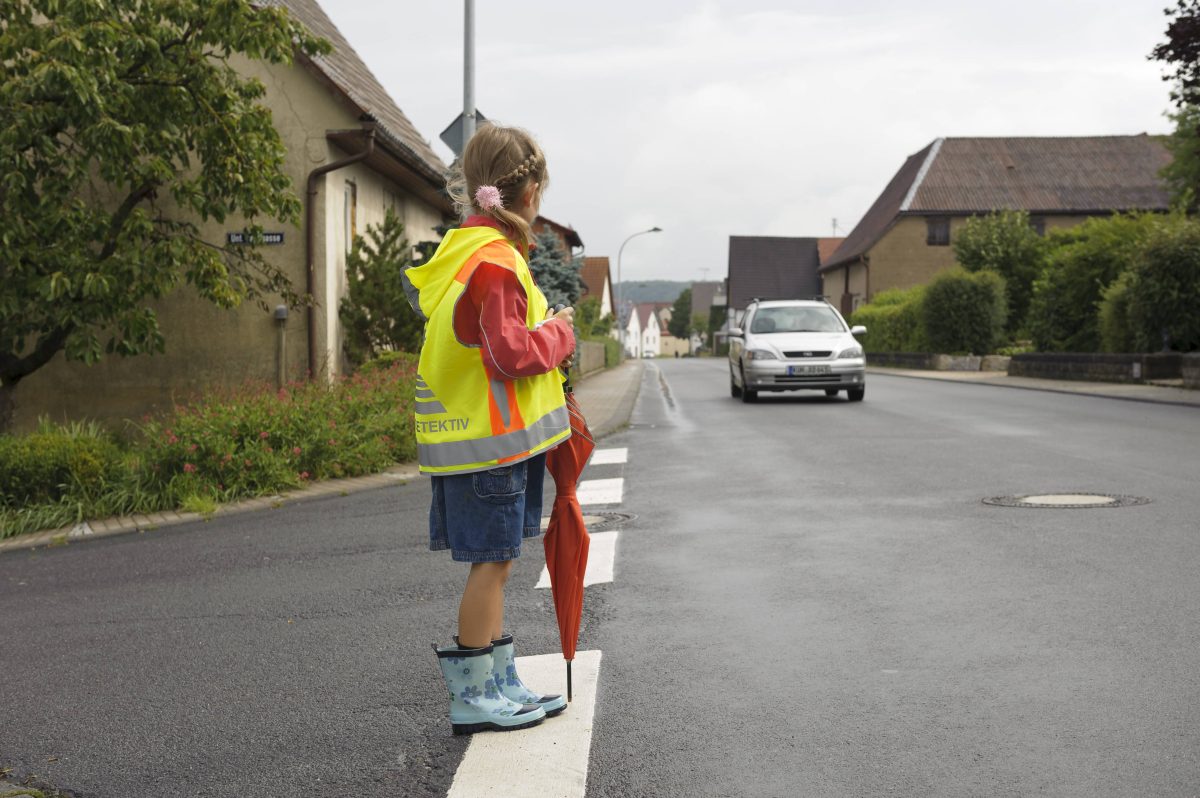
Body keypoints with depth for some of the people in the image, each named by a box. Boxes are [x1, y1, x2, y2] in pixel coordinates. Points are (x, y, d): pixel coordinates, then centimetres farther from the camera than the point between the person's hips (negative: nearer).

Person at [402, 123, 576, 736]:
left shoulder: (459, 251, 11)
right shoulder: (496, 262, -19)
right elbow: (513, 354, -24)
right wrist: (560, 331, -6)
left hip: (468, 434, 10)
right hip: (492, 439, -10)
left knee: (493, 563, 15)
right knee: (491, 561, -1)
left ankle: (502, 685, 25)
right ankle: (473, 699, 9)